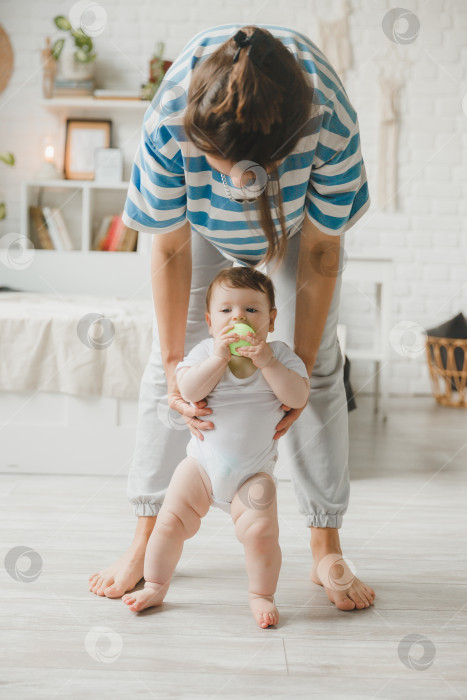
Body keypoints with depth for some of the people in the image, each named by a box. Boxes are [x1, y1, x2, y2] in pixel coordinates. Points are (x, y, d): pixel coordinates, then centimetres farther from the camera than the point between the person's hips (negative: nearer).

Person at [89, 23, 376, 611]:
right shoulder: (168, 125, -41)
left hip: (299, 218, 0)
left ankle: (326, 552, 6)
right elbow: (170, 248, -26)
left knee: (319, 365, -6)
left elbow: (321, 251, -27)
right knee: (166, 361, -3)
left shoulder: (331, 125, -42)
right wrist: (174, 363, -24)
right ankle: (147, 542, 10)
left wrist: (301, 365, -22)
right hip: (200, 220, 1)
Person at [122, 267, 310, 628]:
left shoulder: (280, 355, -3)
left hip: (254, 472, -1)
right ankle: (155, 586, 20)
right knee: (171, 521, -1)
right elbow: (187, 390, -20)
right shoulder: (206, 352, -4)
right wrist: (220, 357, -27)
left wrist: (266, 362, -25)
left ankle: (261, 595, 9)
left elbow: (298, 397, -17)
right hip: (203, 461, 1)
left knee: (261, 531, -14)